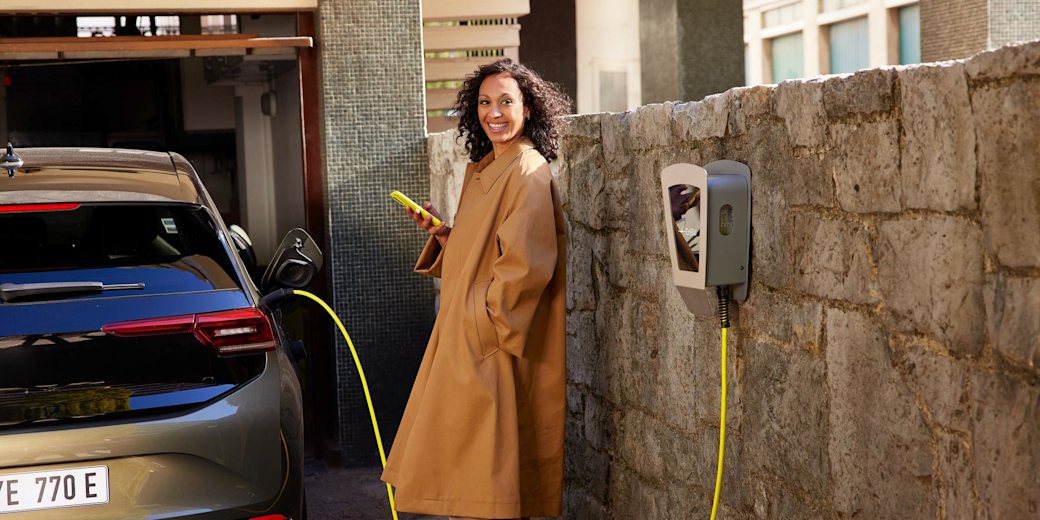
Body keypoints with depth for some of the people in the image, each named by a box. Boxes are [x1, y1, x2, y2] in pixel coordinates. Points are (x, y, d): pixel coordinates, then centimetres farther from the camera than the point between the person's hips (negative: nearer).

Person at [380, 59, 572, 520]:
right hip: (465, 342, 9)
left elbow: (525, 266, -21)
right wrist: (439, 232, 5)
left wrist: (483, 321, -16)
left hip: (496, 351, -9)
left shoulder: (528, 175, -14)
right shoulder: (482, 171, 15)